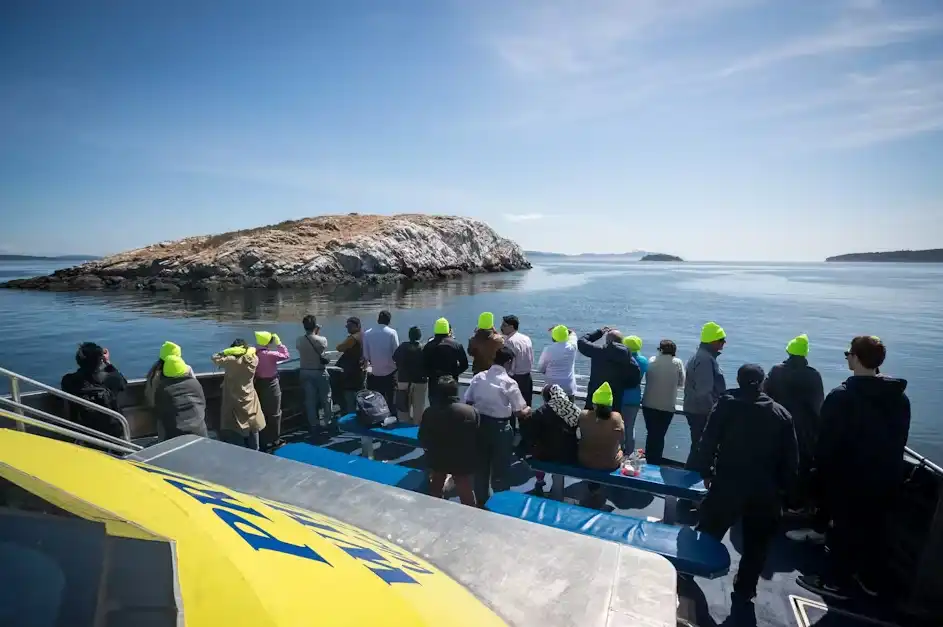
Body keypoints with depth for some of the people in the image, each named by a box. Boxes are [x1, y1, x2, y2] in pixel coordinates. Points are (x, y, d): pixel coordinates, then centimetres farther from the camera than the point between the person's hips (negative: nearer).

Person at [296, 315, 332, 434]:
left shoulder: (299, 340, -9)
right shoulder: (322, 340, -17)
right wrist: (318, 333, 5)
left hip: (305, 372, 3)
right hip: (320, 372, -2)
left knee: (309, 400, 10)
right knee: (326, 398, 14)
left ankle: (313, 426, 17)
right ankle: (328, 422, 23)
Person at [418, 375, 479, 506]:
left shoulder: (429, 412, -16)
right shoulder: (472, 412, -18)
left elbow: (422, 440, -6)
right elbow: (478, 440, -9)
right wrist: (473, 460, 8)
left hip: (437, 460, 1)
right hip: (463, 461, -1)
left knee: (434, 493, 27)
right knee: (467, 496, 17)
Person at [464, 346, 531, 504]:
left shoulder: (478, 377, -2)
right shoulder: (509, 382, -15)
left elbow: (468, 402, 1)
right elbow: (520, 412, -13)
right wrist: (528, 410, 8)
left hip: (480, 424, 5)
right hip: (500, 427, -4)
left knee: (481, 465, 21)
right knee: (500, 469, 14)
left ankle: (481, 501, 37)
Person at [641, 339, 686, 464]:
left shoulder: (651, 360, 0)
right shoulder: (678, 363, -5)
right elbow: (681, 384, 3)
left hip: (649, 404, 2)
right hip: (667, 405, -2)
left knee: (650, 433, 13)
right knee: (660, 435, 8)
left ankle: (648, 462, 22)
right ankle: (655, 463, 13)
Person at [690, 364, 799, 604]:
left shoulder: (726, 404, -5)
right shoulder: (781, 414, 1)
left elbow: (708, 441, -8)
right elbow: (790, 458, 3)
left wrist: (705, 471, 2)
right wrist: (785, 488, 11)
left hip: (728, 485, -2)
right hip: (765, 491, 2)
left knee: (707, 536, 11)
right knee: (755, 545, 18)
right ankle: (744, 591, 26)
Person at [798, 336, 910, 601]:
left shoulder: (841, 397, -21)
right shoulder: (900, 398, 2)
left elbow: (826, 443, -18)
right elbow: (899, 442, 9)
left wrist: (821, 476, -6)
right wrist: (888, 470, 18)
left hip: (848, 479, -6)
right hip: (885, 479, 6)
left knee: (844, 529, 7)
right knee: (876, 528, 18)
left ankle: (839, 581, 19)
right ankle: (873, 581, 33)